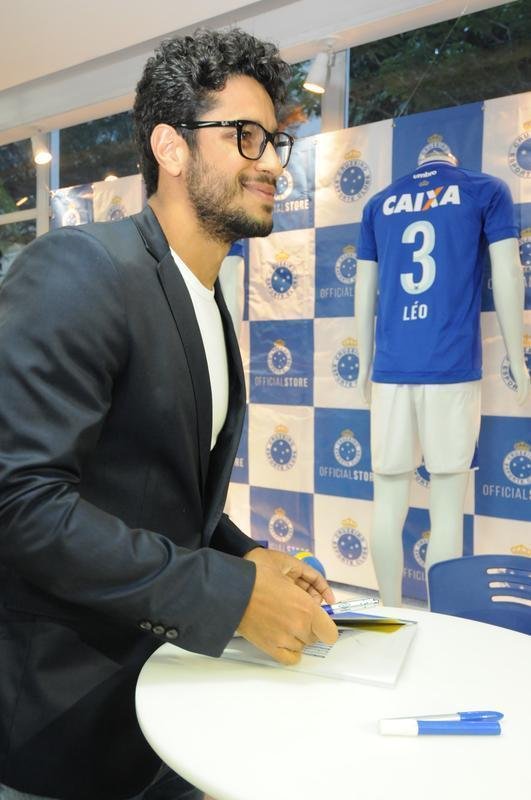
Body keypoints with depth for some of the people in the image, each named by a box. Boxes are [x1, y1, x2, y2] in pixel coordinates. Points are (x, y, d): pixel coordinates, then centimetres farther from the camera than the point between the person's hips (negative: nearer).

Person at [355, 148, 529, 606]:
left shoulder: (380, 203, 17)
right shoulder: (486, 190, 10)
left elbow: (364, 291, 14)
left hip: (391, 367, 3)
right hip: (453, 367, -2)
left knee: (388, 502, 8)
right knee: (447, 508, 4)